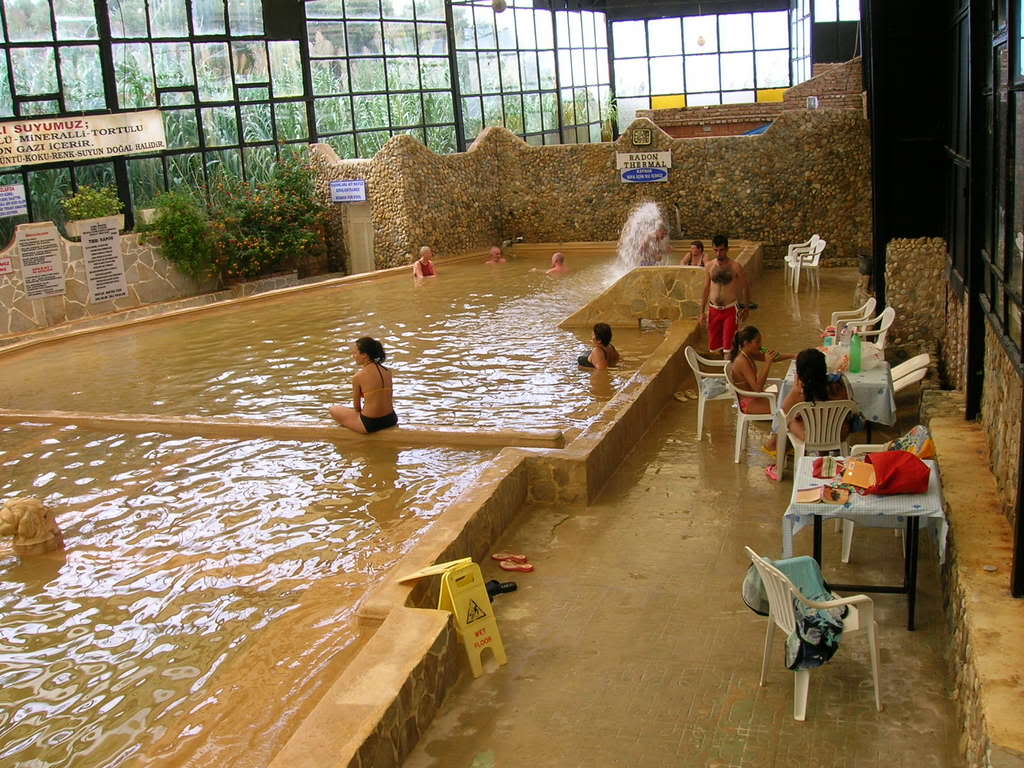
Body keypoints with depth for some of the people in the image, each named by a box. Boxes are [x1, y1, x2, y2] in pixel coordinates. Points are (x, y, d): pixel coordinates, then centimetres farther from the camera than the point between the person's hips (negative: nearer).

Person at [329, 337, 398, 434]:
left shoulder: (358, 377, -12)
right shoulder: (387, 372, 2)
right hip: (391, 420, 5)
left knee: (333, 410, 16)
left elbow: (357, 407, -2)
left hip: (370, 424, -5)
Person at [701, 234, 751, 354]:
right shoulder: (709, 267, 2)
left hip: (730, 309, -3)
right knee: (714, 346, 6)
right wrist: (702, 312, 9)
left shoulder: (735, 266, -7)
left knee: (728, 345, -7)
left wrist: (746, 308, 5)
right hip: (713, 309, 3)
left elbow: (745, 287, 3)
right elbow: (706, 289, 9)